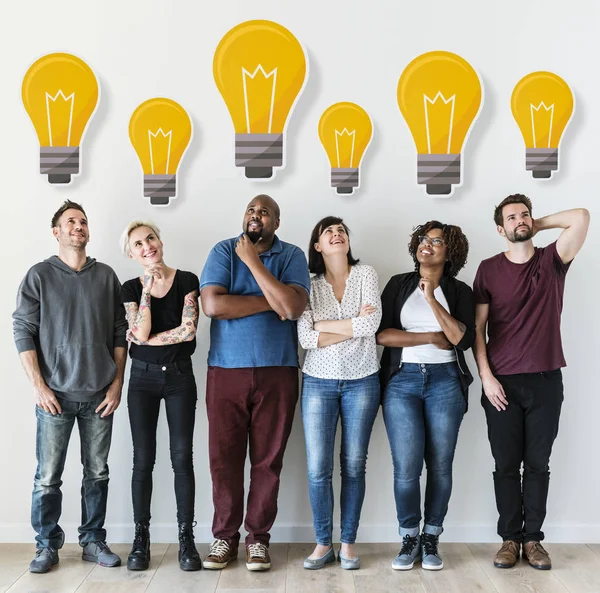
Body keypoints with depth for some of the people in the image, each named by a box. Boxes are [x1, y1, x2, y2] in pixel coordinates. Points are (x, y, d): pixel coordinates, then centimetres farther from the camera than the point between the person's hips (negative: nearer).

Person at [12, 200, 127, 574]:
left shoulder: (106, 276, 7)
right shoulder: (39, 275, 2)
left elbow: (120, 332, 7)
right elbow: (23, 332, -1)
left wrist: (117, 383, 2)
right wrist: (38, 386, -8)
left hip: (100, 396, 2)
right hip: (55, 395, -2)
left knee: (97, 473, 8)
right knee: (48, 477, 3)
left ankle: (93, 541, 22)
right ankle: (47, 546, 18)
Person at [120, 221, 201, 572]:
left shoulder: (186, 281, -3)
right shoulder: (131, 288, 2)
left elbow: (189, 330, -13)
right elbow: (141, 334, -12)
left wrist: (146, 339, -8)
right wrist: (147, 289, -14)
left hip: (180, 376, -1)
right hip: (143, 378, 1)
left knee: (182, 457, -2)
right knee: (143, 459, 3)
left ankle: (186, 539, 6)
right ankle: (141, 539, 14)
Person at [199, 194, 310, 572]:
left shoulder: (292, 256, 1)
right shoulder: (223, 251, 2)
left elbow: (294, 307, -16)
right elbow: (212, 304, -13)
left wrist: (253, 260, -13)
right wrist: (271, 301, -13)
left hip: (277, 373, 0)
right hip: (226, 371, 1)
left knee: (268, 459, 7)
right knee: (224, 458, 6)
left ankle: (258, 537, 22)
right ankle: (225, 536, 22)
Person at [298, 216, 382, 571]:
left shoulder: (366, 275, 0)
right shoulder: (309, 284, 1)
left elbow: (372, 324, -15)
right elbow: (305, 338, -11)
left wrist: (322, 324, -10)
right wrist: (353, 326, -14)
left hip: (362, 381, 0)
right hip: (319, 382, 0)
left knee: (354, 466, 7)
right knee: (318, 469, 0)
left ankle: (348, 543, 19)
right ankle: (323, 543, 16)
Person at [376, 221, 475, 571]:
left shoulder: (460, 291, 6)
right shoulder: (399, 284, 8)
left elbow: (464, 339, -9)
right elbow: (381, 333, -4)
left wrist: (432, 298, -12)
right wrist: (432, 337, -7)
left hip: (445, 381, 0)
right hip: (402, 380, 0)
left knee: (440, 465, 2)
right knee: (406, 466, -6)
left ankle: (431, 539, 18)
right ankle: (409, 539, 11)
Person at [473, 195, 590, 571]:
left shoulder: (551, 261, 3)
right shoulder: (489, 269, 3)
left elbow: (582, 218, -13)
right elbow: (477, 327, 1)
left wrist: (540, 225, 1)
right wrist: (486, 376, -7)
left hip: (546, 381, 1)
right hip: (502, 383, 0)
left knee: (538, 464, 7)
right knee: (507, 465, 5)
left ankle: (533, 539, 18)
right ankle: (510, 538, 16)